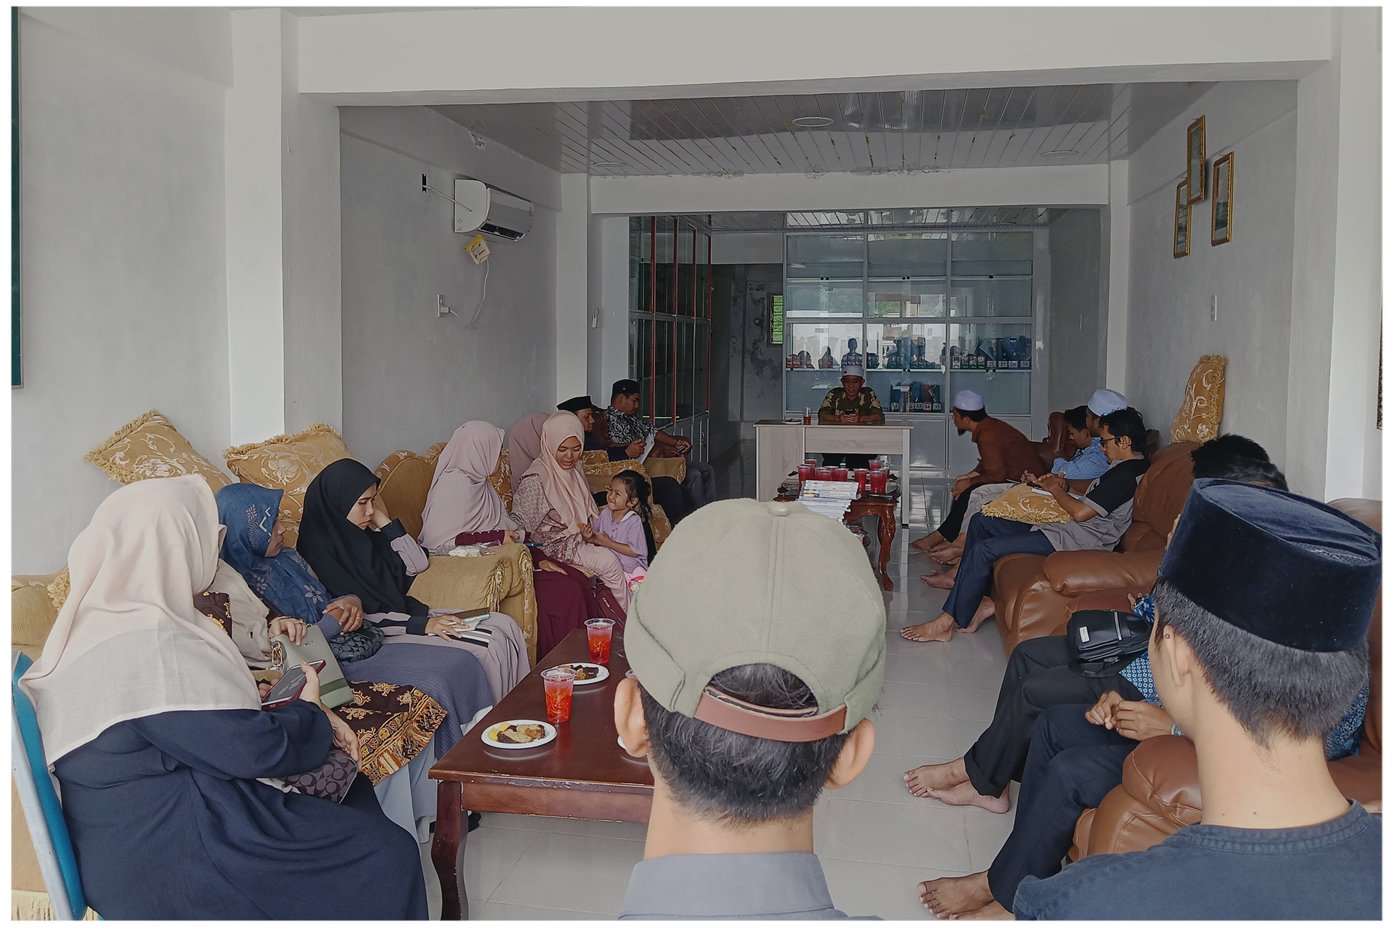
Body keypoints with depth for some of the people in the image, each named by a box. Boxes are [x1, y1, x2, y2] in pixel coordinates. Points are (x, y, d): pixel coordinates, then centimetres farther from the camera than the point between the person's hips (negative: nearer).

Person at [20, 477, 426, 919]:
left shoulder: (101, 623, 6)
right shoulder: (150, 647, -28)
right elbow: (254, 749, -24)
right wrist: (309, 714, -2)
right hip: (172, 863, -11)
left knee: (350, 788, 17)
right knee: (387, 858, -8)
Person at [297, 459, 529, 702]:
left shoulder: (363, 533, 9)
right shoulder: (319, 548, -16)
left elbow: (418, 563, 11)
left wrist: (383, 519, 1)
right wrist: (421, 625, -22)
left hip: (403, 612, 9)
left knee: (504, 625, -4)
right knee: (487, 647, -21)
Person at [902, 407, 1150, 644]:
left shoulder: (1129, 472, -16)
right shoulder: (1122, 467, 17)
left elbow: (1081, 513, -20)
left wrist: (1055, 489, -3)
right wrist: (1063, 485, 9)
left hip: (1074, 539, -12)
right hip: (1060, 527, 12)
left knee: (984, 549, -20)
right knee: (981, 522, 10)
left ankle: (946, 623, -16)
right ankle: (975, 600, 4)